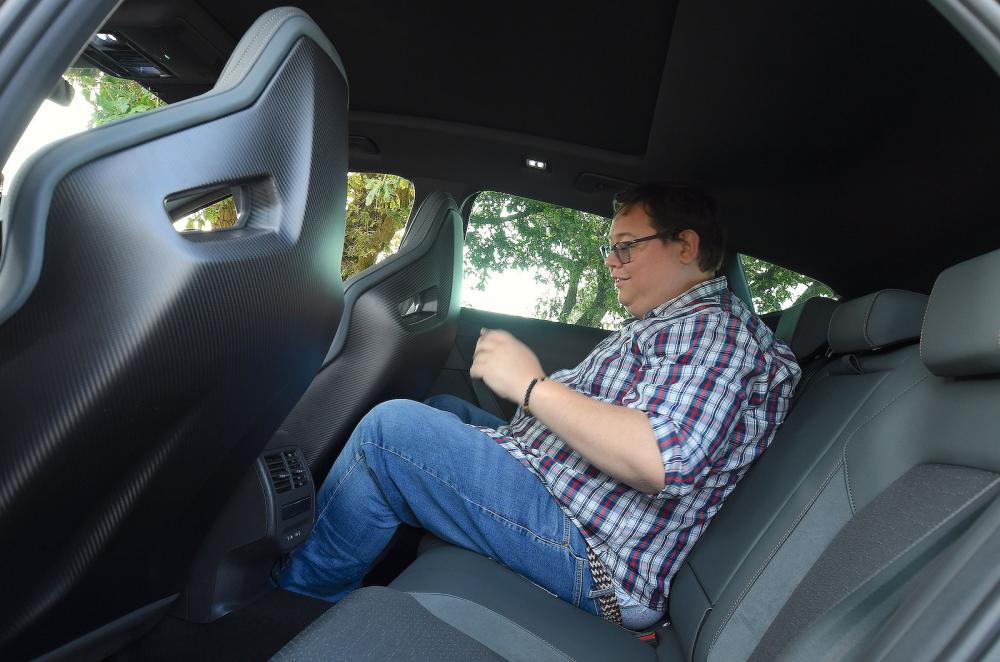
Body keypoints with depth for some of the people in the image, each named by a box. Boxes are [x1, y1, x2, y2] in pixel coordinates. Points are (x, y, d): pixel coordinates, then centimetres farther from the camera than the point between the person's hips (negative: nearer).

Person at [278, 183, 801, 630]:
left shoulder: (713, 327, -14)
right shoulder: (671, 324, 19)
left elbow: (663, 461, -30)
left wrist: (532, 385, -23)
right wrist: (513, 368, 5)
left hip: (596, 561, -11)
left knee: (392, 427, -19)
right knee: (442, 409, 22)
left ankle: (297, 596, 4)